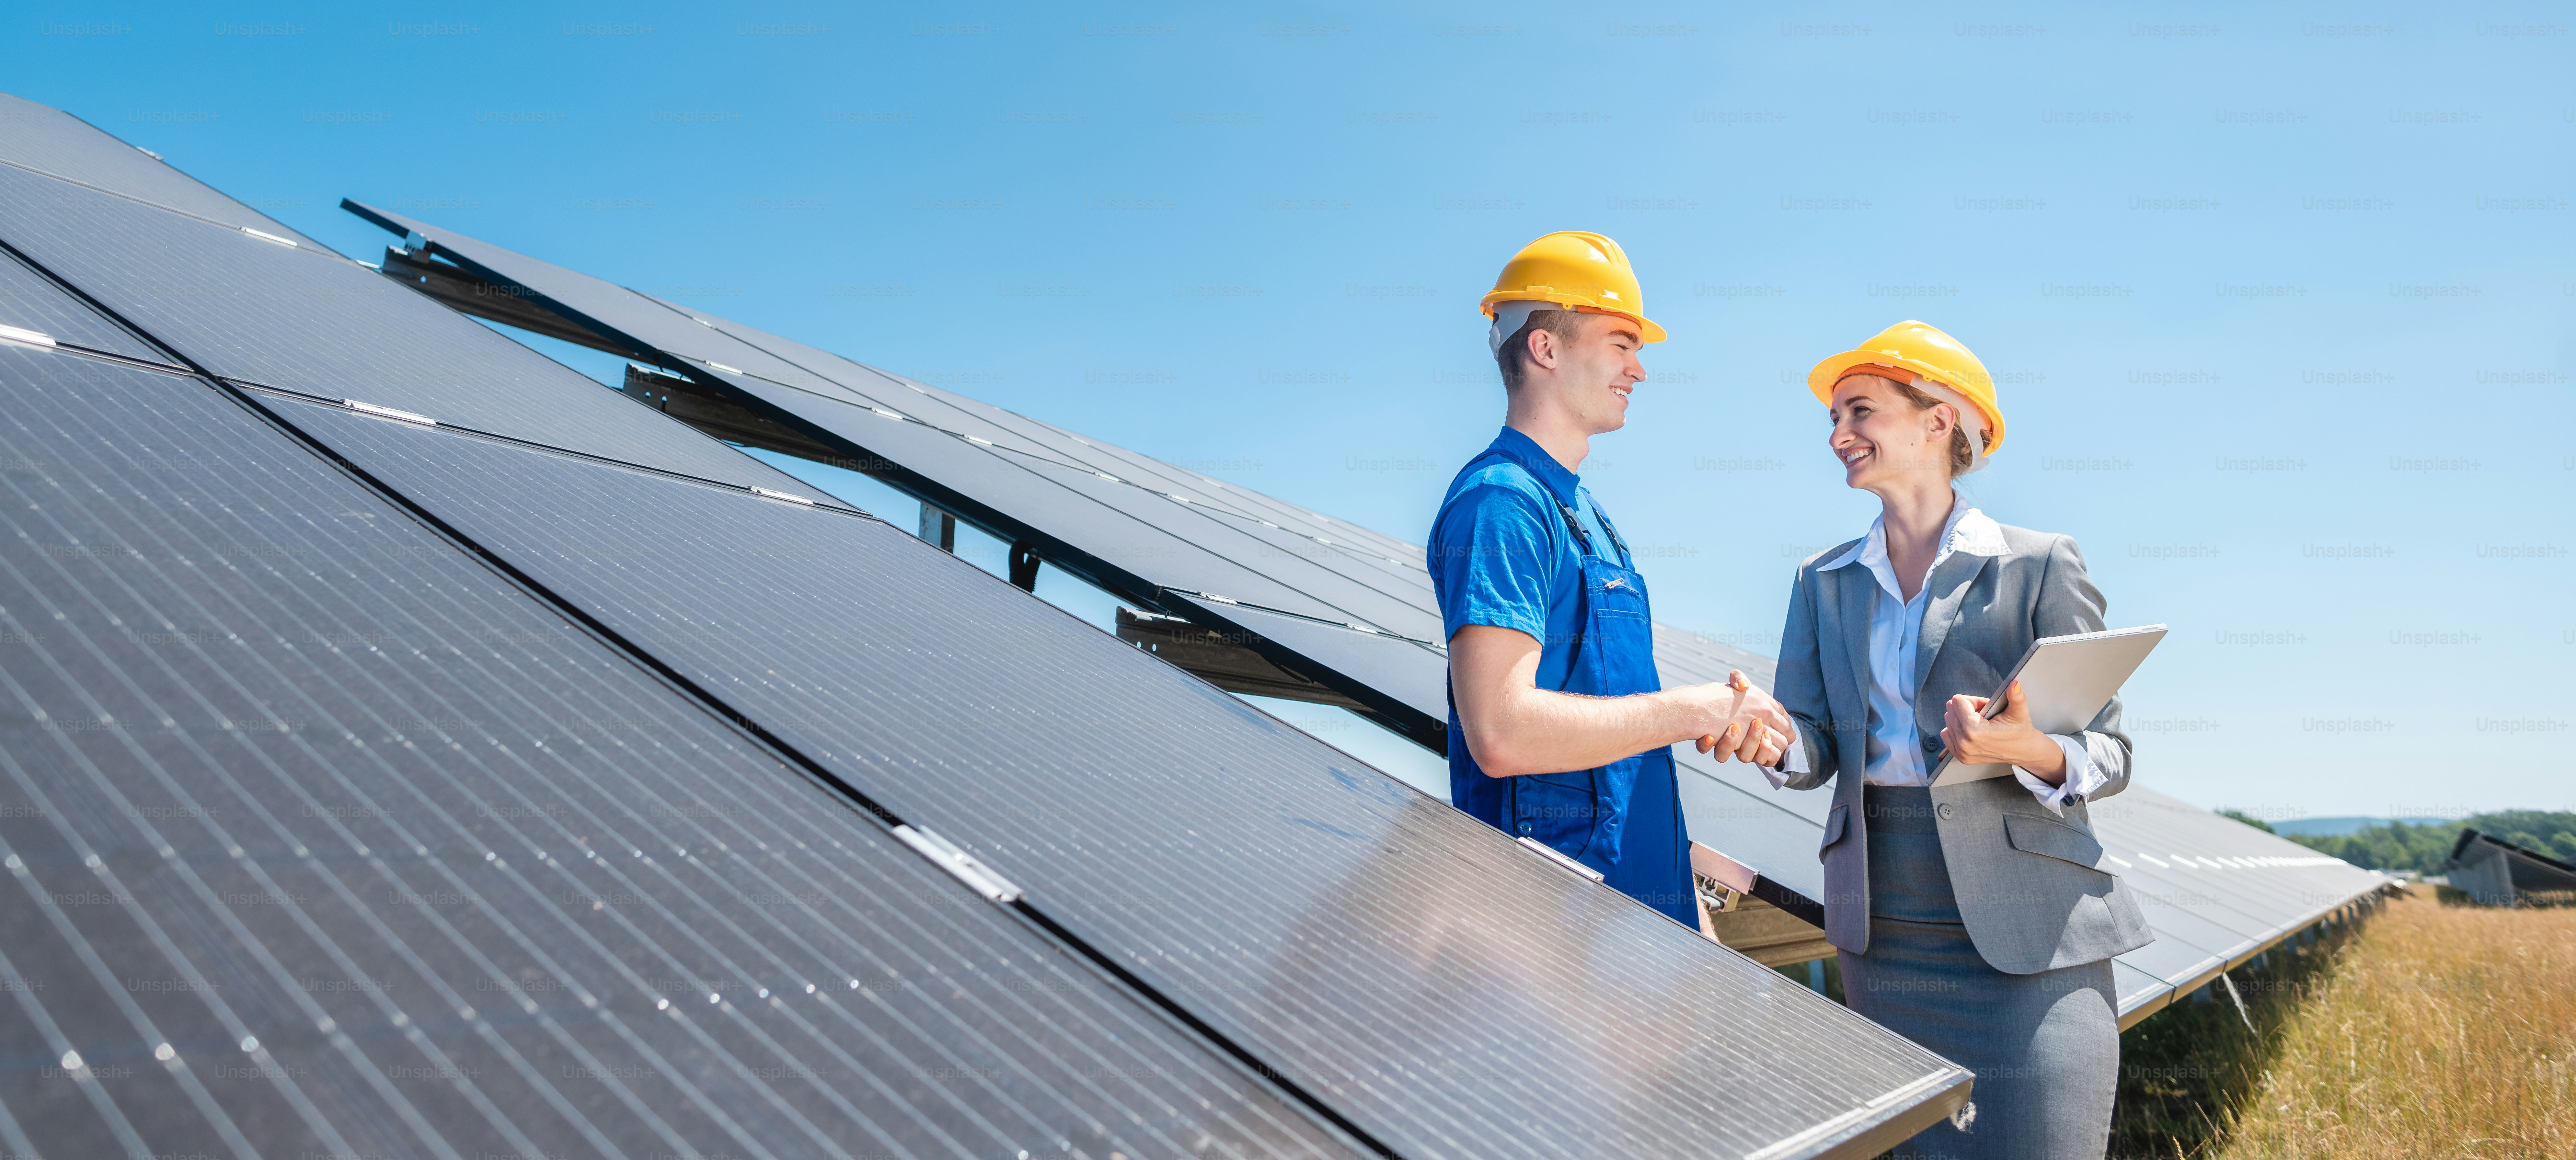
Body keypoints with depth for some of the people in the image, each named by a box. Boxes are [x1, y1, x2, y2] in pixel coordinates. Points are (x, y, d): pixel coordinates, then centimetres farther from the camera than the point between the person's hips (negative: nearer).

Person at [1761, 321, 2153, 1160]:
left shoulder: (2040, 566, -2)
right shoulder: (1825, 581, 11)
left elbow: (2110, 757, -3)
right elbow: (1817, 748, 4)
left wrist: (2031, 752, -25)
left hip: (2027, 939, -4)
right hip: (1883, 934, 4)